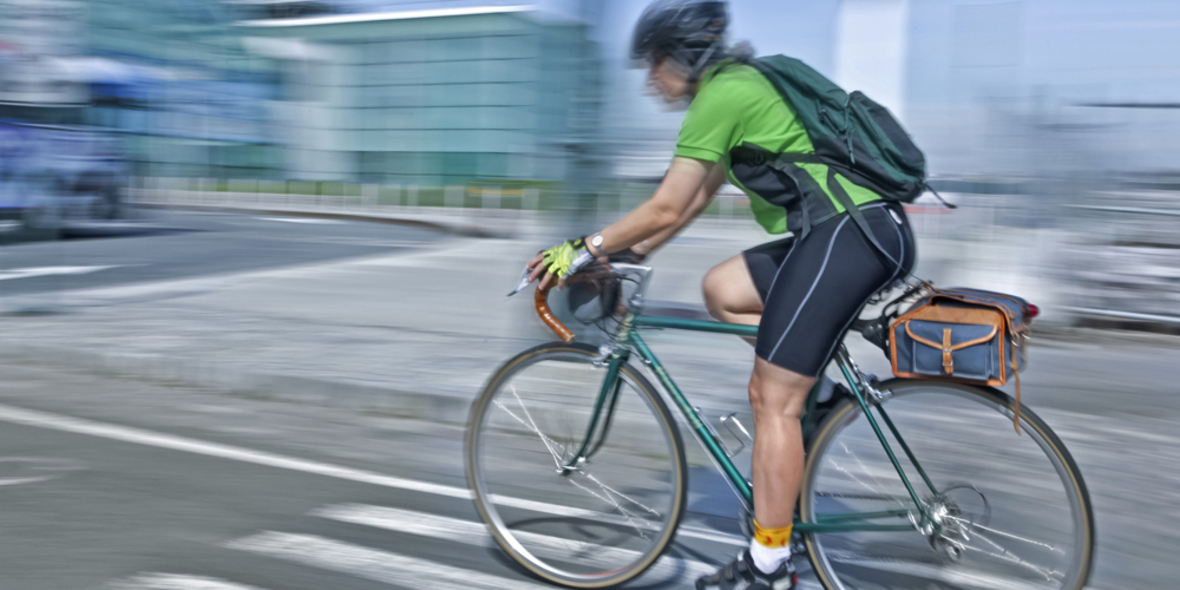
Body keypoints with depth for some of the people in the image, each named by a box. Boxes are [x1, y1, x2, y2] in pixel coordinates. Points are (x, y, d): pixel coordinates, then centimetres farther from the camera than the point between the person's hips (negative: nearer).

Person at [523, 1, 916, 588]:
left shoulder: (721, 94, -9)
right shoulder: (740, 83, 21)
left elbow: (666, 209, -11)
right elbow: (696, 198, 25)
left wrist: (584, 250, -1)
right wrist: (633, 250, 26)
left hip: (850, 233, -10)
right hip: (857, 230, 10)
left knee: (773, 401, -5)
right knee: (721, 288, 15)